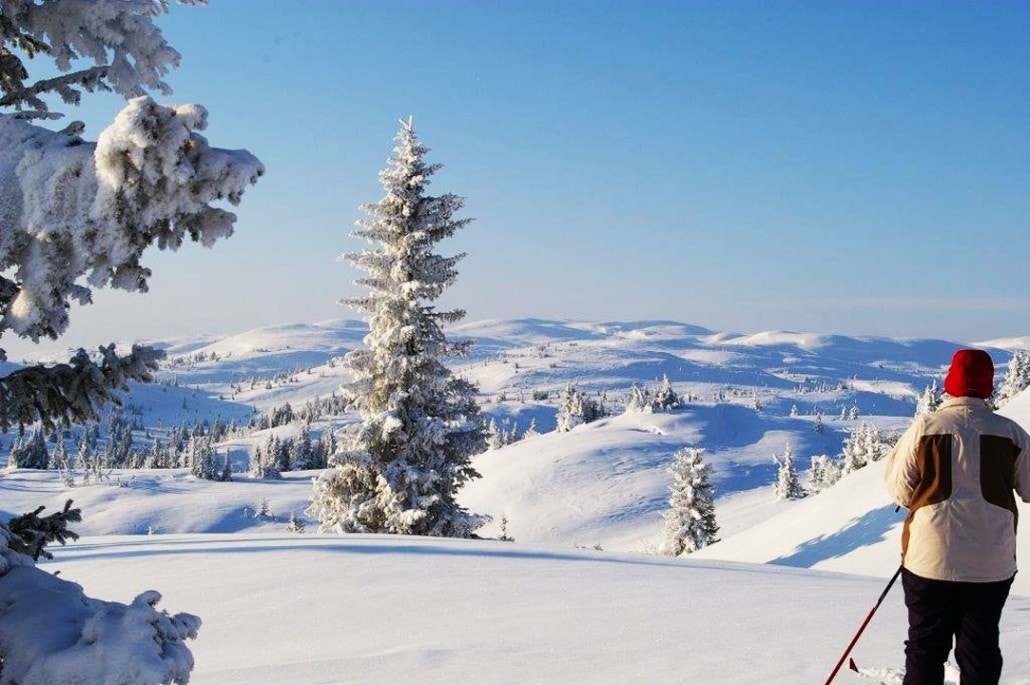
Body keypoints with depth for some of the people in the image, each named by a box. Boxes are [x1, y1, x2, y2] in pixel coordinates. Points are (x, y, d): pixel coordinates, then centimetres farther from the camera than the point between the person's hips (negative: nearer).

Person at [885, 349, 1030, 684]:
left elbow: (900, 491, -2)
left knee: (925, 647, 11)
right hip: (991, 564, 1)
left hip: (931, 559, -1)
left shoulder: (924, 427, -6)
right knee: (980, 647, 12)